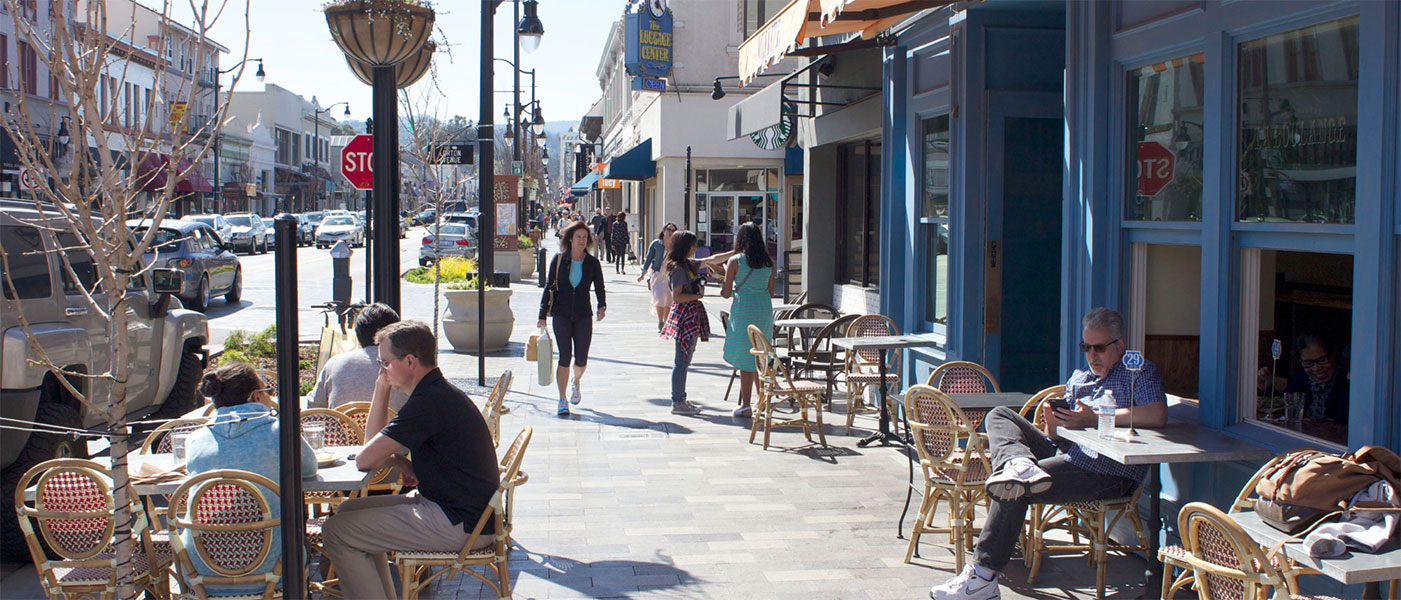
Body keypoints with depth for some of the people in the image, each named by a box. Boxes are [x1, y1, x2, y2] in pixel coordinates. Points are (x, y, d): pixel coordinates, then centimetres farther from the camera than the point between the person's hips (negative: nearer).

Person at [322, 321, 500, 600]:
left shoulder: (431, 401, -21)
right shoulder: (439, 393, 13)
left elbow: (365, 460, -20)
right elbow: (375, 437, 22)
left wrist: (398, 460, 1)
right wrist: (382, 388, 9)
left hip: (460, 525, -11)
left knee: (337, 532, -10)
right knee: (349, 511, 21)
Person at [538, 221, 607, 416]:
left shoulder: (593, 263, 2)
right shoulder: (559, 260, 0)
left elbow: (599, 288, 7)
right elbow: (549, 287, 4)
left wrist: (602, 306, -13)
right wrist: (543, 315, 2)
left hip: (583, 315, 1)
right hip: (561, 315, -1)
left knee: (581, 358, 2)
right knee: (564, 356, -7)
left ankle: (575, 383, 36)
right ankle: (562, 400, 1)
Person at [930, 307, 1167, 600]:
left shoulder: (1141, 373, 7)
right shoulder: (1079, 378, 28)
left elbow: (1157, 415, -15)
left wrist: (1094, 418, -14)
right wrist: (1052, 425, -6)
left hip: (1107, 471, -8)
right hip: (1066, 452, 8)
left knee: (1016, 490, -26)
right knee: (1000, 416, -1)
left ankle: (982, 576, -25)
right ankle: (1020, 464, -35)